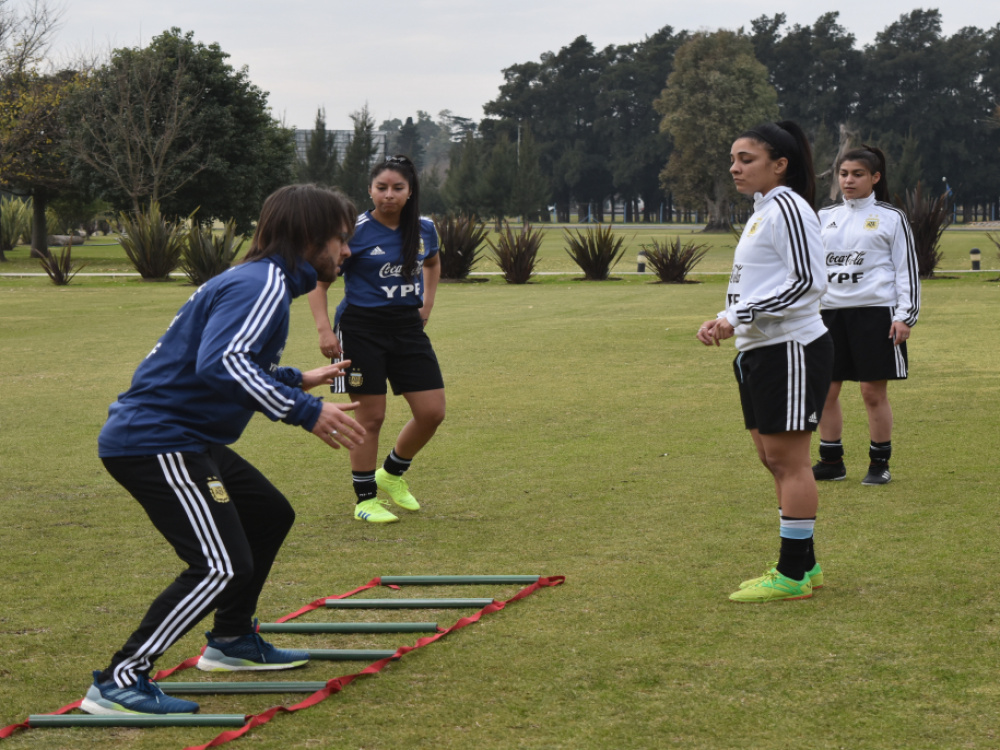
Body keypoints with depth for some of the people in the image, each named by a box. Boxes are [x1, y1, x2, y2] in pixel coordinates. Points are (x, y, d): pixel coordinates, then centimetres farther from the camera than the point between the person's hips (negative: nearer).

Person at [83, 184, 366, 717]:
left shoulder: (260, 281, 17)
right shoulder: (262, 285, -16)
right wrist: (305, 412, -30)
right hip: (155, 444, -11)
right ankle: (119, 682, -16)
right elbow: (222, 363, -32)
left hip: (185, 439, 11)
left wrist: (298, 379, 38)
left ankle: (232, 641, 36)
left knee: (269, 515, 24)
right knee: (221, 565, -18)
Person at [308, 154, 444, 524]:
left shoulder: (424, 229, 4)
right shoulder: (354, 231, -11)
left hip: (408, 327, 5)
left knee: (432, 413, 2)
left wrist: (428, 301, 16)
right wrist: (324, 328, -17)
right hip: (361, 329, -5)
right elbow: (318, 281, -7)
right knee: (371, 417, -2)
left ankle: (392, 474, 27)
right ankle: (365, 498, 13)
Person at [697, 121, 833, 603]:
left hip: (791, 350, -10)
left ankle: (793, 575, -4)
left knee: (786, 459, -8)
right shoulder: (762, 211, 18)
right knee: (773, 459, 12)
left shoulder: (787, 208, -13)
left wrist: (738, 319, -20)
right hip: (759, 351, 10)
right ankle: (804, 565, 19)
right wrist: (724, 322, 11)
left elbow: (808, 282, -20)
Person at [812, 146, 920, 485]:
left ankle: (880, 463, 9)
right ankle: (832, 461, 15)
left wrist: (905, 316, -8)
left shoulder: (891, 218, 2)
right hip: (832, 313, 5)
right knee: (825, 390, 3)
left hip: (875, 313, -5)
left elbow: (907, 269, 0)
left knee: (873, 392, -3)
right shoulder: (825, 217, 14)